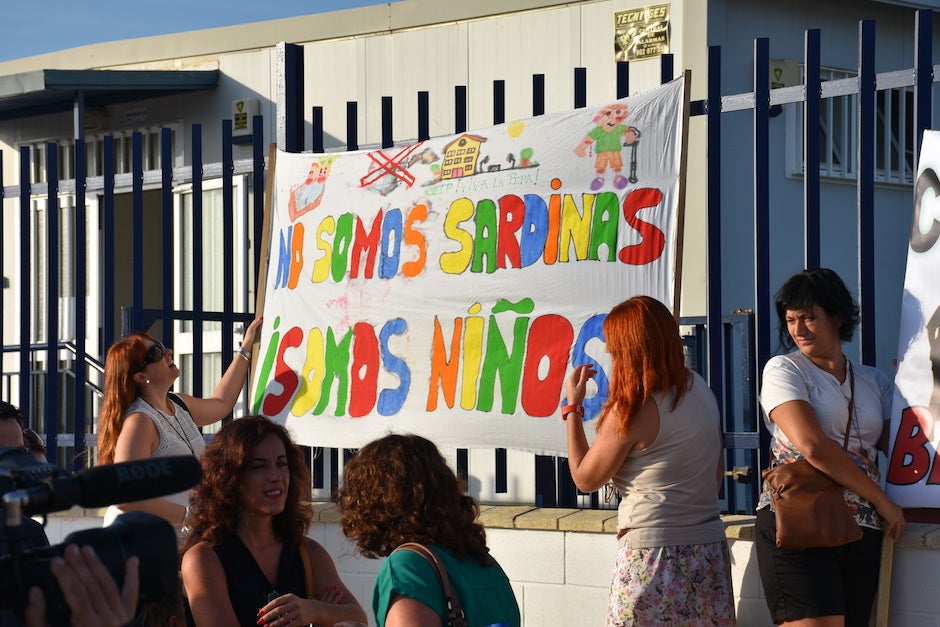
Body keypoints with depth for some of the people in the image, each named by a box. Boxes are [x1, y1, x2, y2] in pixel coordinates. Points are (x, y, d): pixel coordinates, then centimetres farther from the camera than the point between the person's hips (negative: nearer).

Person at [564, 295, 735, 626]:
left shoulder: (632, 409, -12)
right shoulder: (700, 391, 9)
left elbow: (585, 478, -2)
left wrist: (573, 406, 5)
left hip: (654, 552, -7)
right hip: (708, 549, 7)